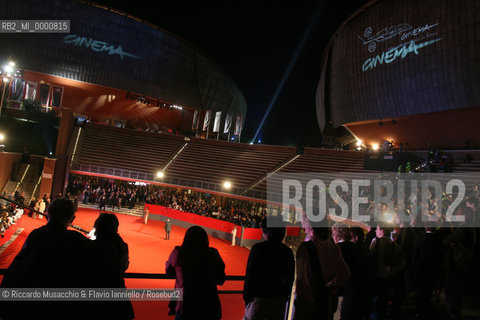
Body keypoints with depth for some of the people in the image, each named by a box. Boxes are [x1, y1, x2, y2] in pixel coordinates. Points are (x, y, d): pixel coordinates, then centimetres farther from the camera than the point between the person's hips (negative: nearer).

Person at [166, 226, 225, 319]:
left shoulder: (178, 253, -5)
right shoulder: (213, 254, -3)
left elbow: (168, 269, 15)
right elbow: (220, 280, 7)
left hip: (185, 306, -1)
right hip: (210, 308, 1)